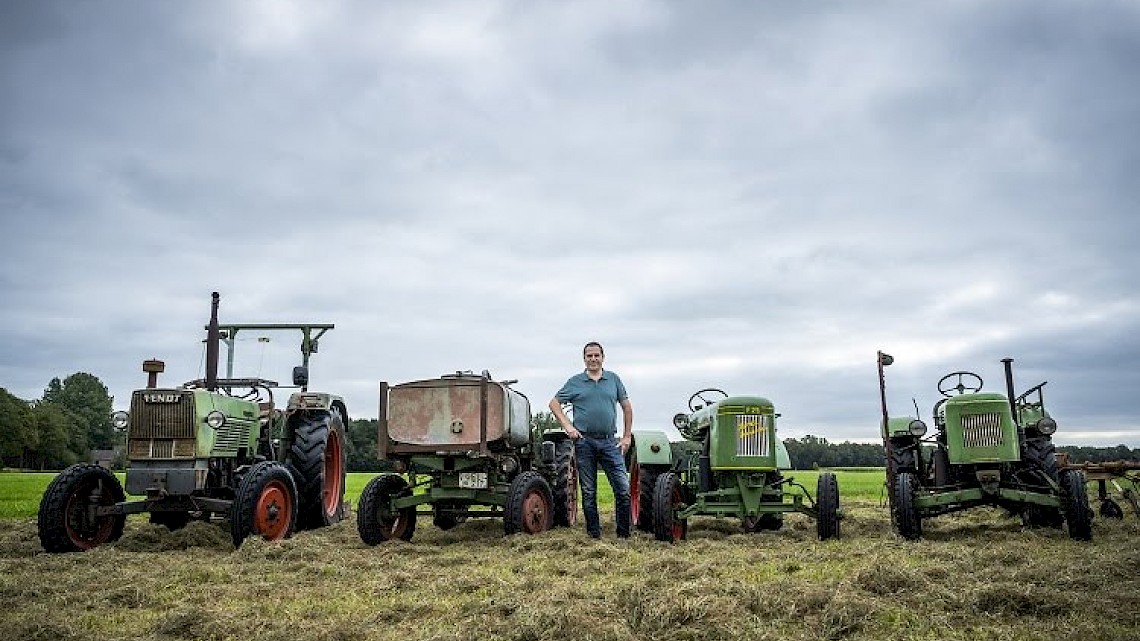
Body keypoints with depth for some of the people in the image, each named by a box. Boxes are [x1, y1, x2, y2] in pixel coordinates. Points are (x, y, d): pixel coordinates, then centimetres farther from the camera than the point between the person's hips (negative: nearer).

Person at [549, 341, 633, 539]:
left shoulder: (614, 379, 9)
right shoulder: (575, 382, 5)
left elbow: (626, 407, 13)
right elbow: (554, 403, 8)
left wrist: (627, 437, 8)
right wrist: (568, 426, -4)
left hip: (609, 442, 1)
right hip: (584, 442, -1)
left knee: (623, 489, -5)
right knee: (588, 491, 6)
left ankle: (624, 534, 7)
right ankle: (594, 534, 16)